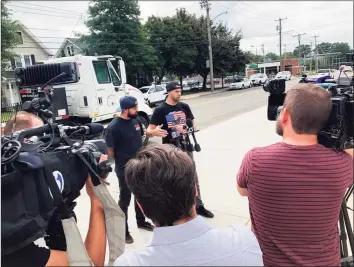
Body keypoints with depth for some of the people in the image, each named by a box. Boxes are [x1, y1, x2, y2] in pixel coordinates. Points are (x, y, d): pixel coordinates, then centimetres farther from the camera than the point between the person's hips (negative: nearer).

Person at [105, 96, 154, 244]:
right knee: (124, 200, 8)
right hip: (125, 170, -7)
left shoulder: (135, 120, -1)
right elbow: (110, 151, -15)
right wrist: (120, 162, -2)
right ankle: (123, 231, 25)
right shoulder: (114, 127, -22)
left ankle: (141, 222, 42)